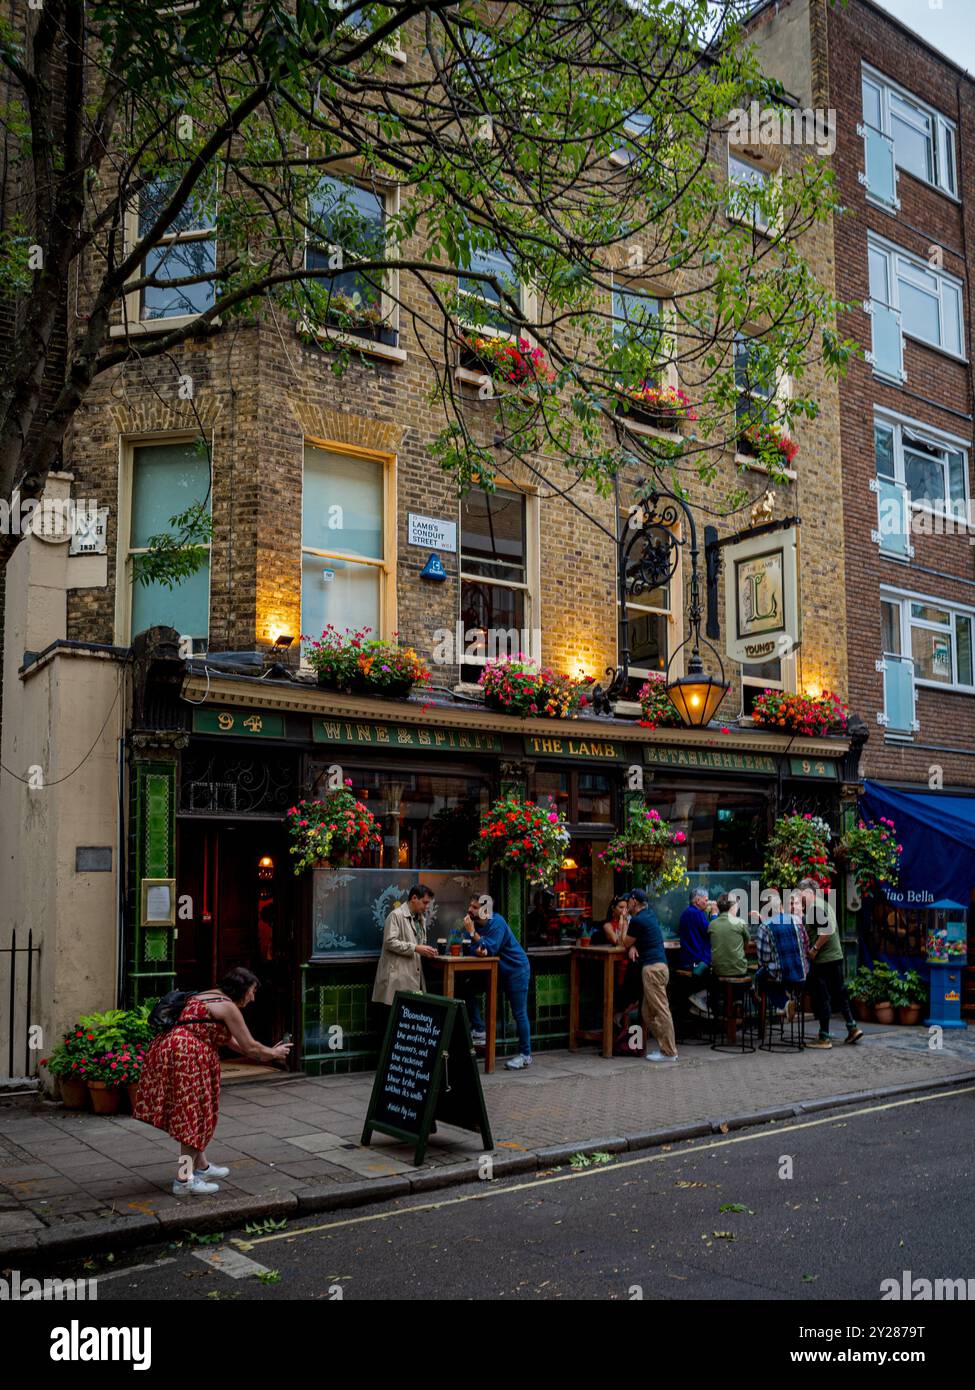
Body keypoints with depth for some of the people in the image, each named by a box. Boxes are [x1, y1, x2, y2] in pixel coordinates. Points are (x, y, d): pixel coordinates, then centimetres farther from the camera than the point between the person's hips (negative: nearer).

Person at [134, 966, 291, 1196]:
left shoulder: (208, 996, 22)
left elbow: (225, 1037, 32)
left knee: (191, 1112, 19)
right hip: (187, 1055, -10)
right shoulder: (228, 1007, -7)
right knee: (193, 1115, -1)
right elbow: (250, 1046, -2)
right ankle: (184, 1179, 2)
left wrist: (262, 1053, 34)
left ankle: (201, 1166, 31)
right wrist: (273, 1053, 16)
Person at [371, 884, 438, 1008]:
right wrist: (415, 948, -20)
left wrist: (426, 950, 6)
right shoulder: (396, 915, -7)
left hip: (414, 974, 7)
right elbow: (390, 942, -16)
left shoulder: (421, 918, 18)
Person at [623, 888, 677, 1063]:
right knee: (648, 1013, 12)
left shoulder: (637, 920, -10)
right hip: (660, 965, 10)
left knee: (661, 1010, -8)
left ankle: (668, 1052, -8)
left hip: (652, 968, -10)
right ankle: (666, 1047, 12)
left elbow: (626, 943, 4)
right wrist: (633, 946, 3)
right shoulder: (650, 913, 18)